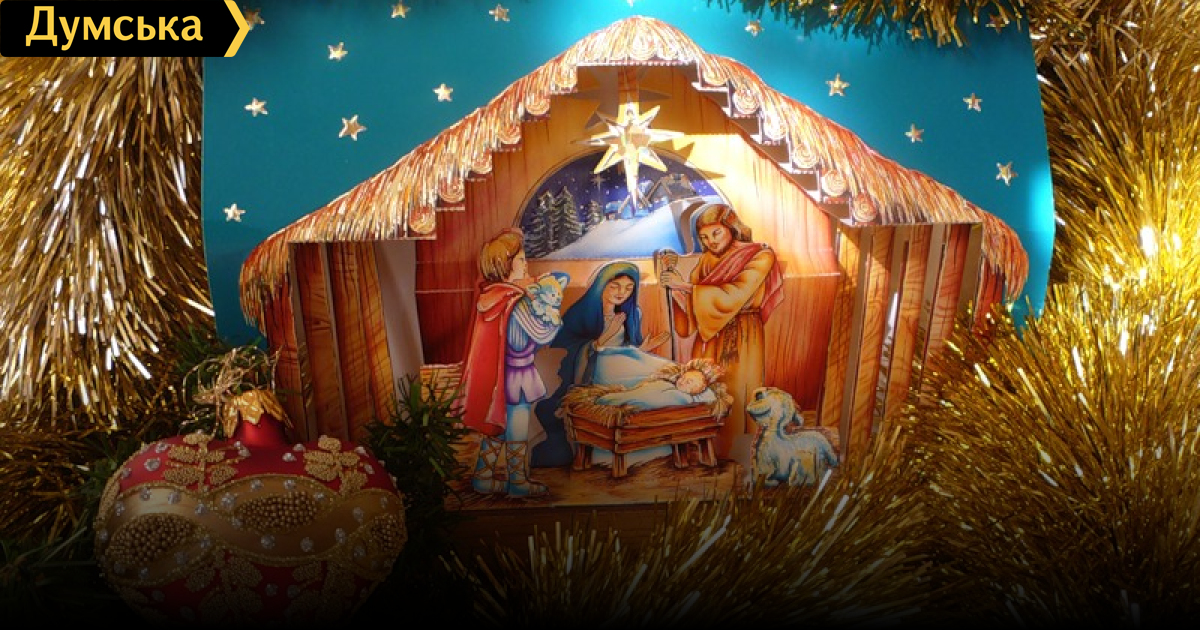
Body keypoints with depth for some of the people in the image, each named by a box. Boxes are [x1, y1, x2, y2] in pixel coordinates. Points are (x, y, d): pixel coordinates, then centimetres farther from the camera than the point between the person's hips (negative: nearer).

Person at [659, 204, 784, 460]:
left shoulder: (760, 256, -8)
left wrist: (686, 286, -18)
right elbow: (694, 299, 8)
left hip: (741, 340, -4)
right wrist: (676, 284, -11)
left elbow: (731, 297, -19)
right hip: (709, 338, 5)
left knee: (735, 399, 0)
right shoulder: (707, 259, 7)